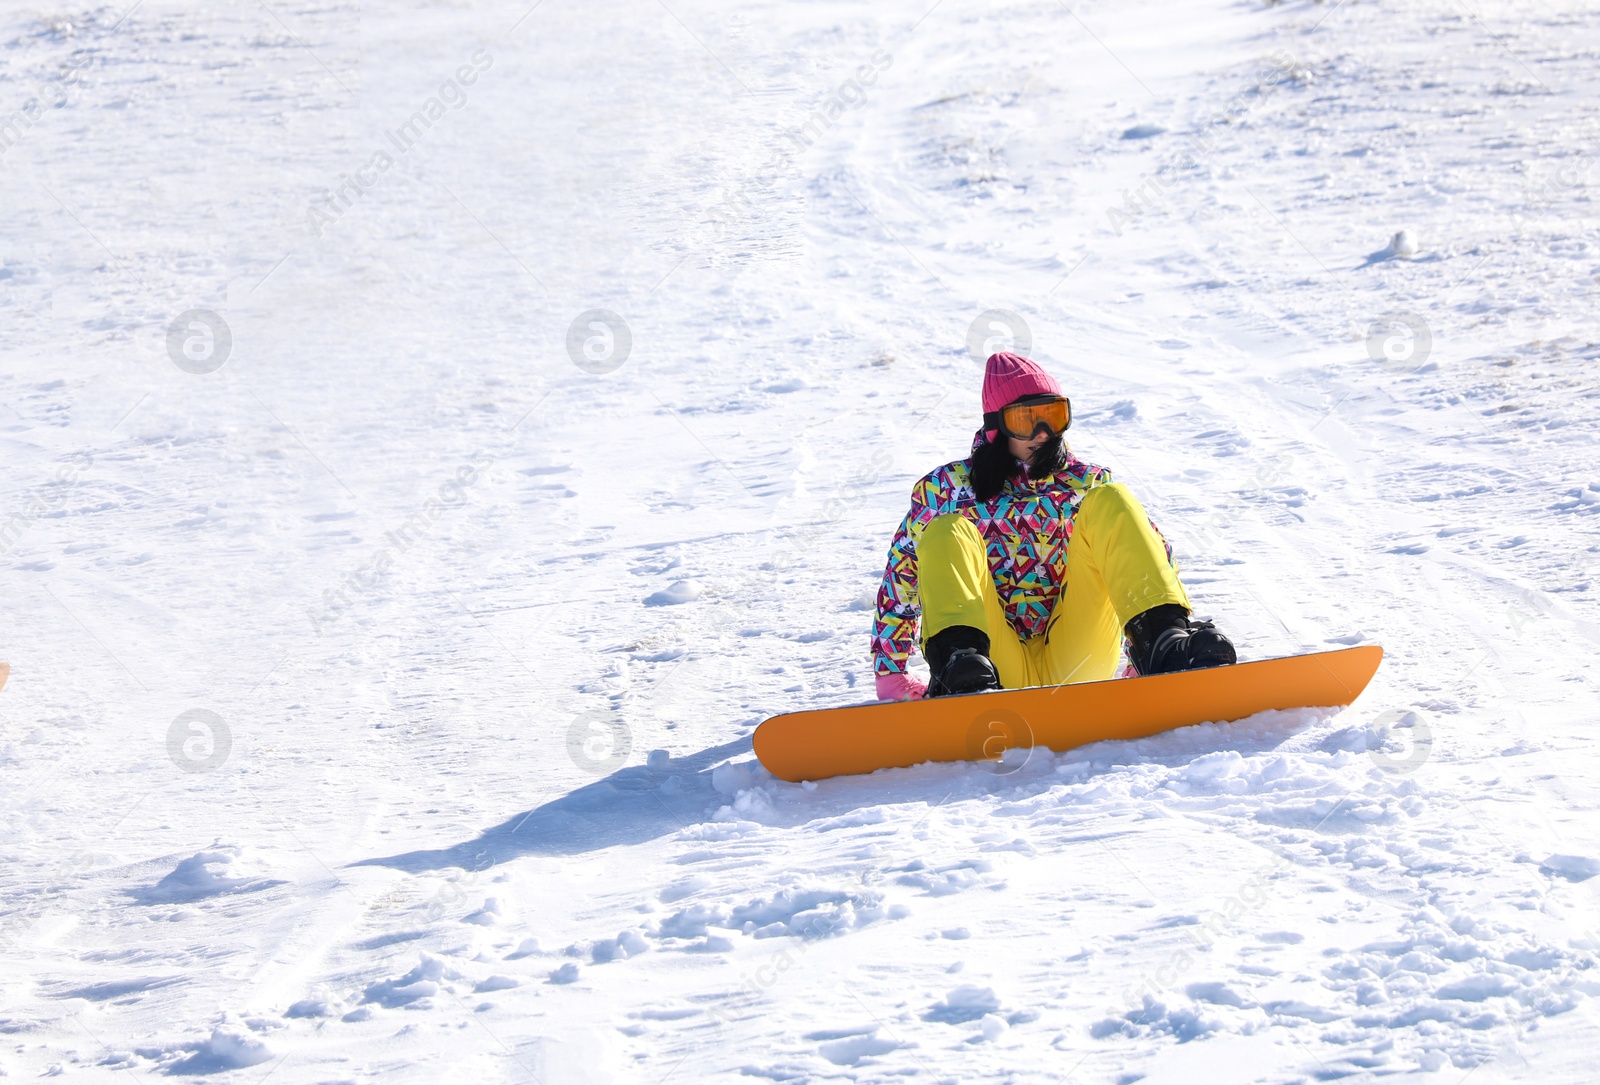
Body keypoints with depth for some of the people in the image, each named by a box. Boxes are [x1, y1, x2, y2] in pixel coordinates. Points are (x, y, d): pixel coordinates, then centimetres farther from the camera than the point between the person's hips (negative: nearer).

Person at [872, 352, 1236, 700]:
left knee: (1108, 502, -12)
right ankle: (961, 666, -51)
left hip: (1075, 669, 1)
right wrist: (890, 677, 9)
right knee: (946, 534, -22)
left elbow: (1152, 554, 16)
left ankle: (1164, 646, -36)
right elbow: (900, 580, 16)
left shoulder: (1089, 484, 17)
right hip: (999, 676, -1)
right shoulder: (945, 489, 14)